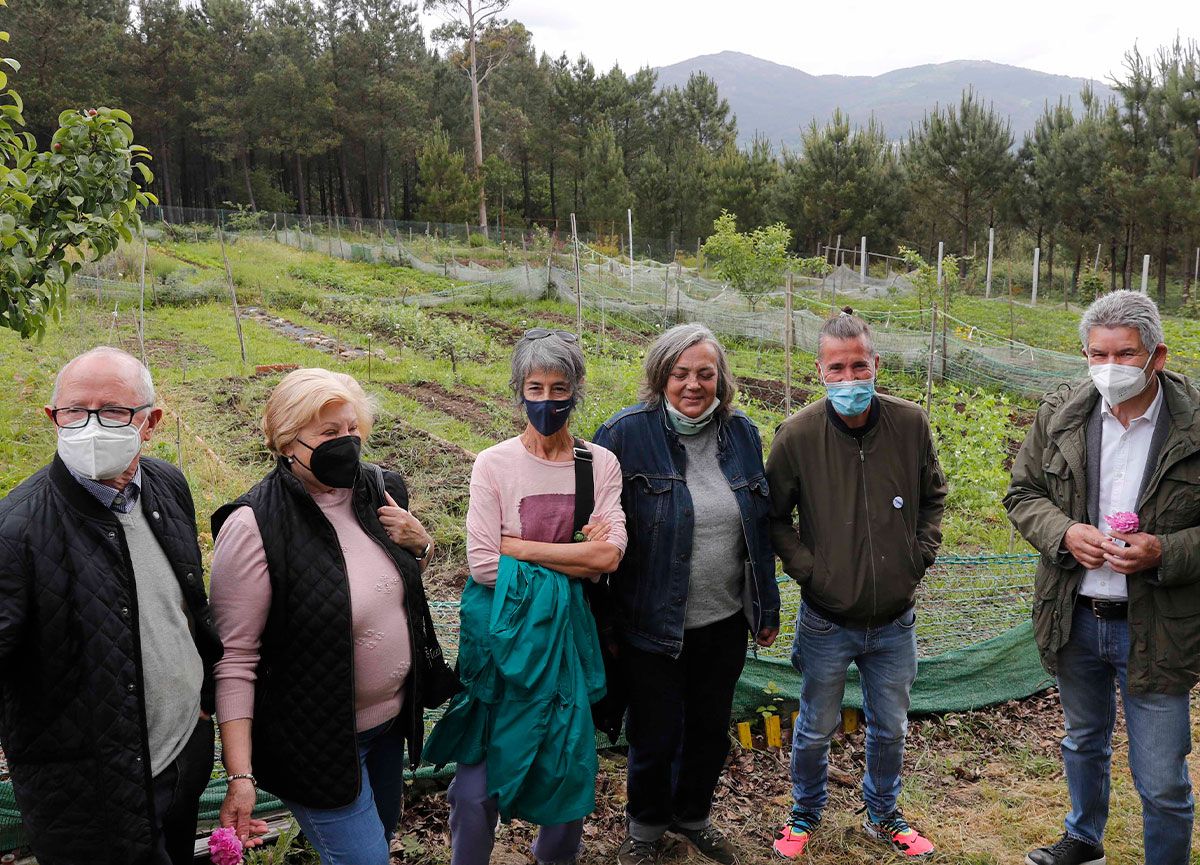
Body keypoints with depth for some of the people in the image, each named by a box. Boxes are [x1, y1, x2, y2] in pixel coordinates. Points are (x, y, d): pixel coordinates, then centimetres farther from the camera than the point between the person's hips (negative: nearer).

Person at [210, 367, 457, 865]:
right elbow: (234, 659, -20)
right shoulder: (255, 527, -22)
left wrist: (420, 543, -7)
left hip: (391, 720, 7)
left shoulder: (380, 491, -2)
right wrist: (240, 776, -22)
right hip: (317, 742, -7)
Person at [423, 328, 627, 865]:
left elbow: (610, 556, -11)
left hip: (567, 629, 3)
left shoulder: (601, 464, 0)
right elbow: (483, 564, -14)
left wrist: (517, 546, -17)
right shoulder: (494, 464, -7)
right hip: (503, 631, -2)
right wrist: (578, 556, -13)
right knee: (480, 770, 3)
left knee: (570, 765, 14)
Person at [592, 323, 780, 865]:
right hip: (653, 626, -4)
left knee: (710, 730, 21)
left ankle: (691, 815, 47)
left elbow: (760, 528, 9)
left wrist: (767, 608, 11)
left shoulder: (742, 434, 0)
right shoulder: (626, 434, -14)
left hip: (726, 623, 4)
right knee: (655, 736, 12)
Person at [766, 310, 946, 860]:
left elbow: (932, 497, 10)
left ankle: (883, 815, 44)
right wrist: (806, 568, -11)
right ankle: (806, 814, 40)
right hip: (827, 622, -2)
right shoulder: (798, 434, -14)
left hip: (895, 621, 2)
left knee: (890, 728, 19)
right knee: (816, 729, 15)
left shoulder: (910, 424, -8)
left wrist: (920, 555, 0)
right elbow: (774, 517, -2)